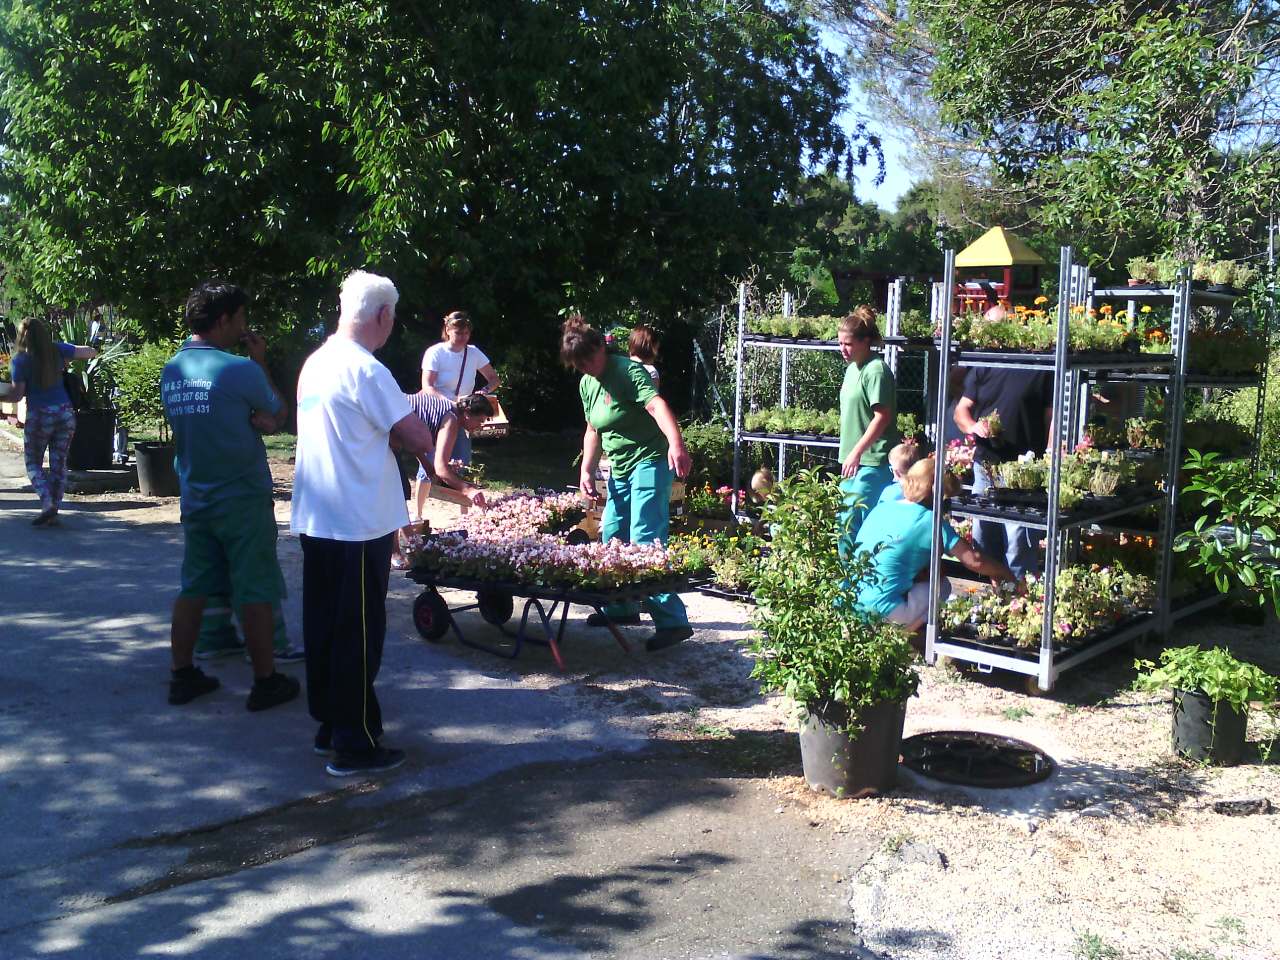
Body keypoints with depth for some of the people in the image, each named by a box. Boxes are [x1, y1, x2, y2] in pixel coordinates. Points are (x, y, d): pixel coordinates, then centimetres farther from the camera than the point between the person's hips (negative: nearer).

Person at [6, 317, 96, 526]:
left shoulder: (20, 360, -6)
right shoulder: (58, 350, 2)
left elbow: (17, 395, -8)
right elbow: (92, 352, 5)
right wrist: (67, 360, 16)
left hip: (39, 416, -3)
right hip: (65, 413, 3)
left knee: (33, 463, 11)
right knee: (59, 463, 10)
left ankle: (47, 503, -9)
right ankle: (54, 512, 12)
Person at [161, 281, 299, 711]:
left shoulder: (171, 370, 5)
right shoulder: (240, 369, -17)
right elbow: (280, 414, -2)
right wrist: (261, 363, 3)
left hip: (195, 498, 7)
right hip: (243, 500, -7)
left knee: (194, 589, 13)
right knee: (256, 594, 2)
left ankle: (183, 676, 20)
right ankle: (266, 682, 9)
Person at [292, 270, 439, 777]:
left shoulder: (315, 364, 9)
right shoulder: (365, 370, -18)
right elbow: (419, 440, -16)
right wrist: (412, 431, 4)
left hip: (316, 520, 9)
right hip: (359, 525, -9)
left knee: (324, 626, 15)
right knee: (359, 634, 0)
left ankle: (329, 726, 27)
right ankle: (354, 745, 7)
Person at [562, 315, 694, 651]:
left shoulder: (628, 371, -18)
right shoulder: (587, 384, 8)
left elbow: (657, 405, -34)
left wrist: (676, 443, -51)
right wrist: (587, 471, 9)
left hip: (650, 461, -9)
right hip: (620, 468, 9)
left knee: (644, 541, -16)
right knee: (612, 537, 15)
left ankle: (673, 620, -14)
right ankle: (621, 607, 32)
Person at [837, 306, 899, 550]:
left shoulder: (876, 370, -14)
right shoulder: (852, 368, 14)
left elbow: (882, 417, -19)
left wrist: (856, 452, -19)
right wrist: (849, 455, 18)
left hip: (872, 461, -9)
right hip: (854, 459, 9)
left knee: (853, 522, -9)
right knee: (846, 521, 14)